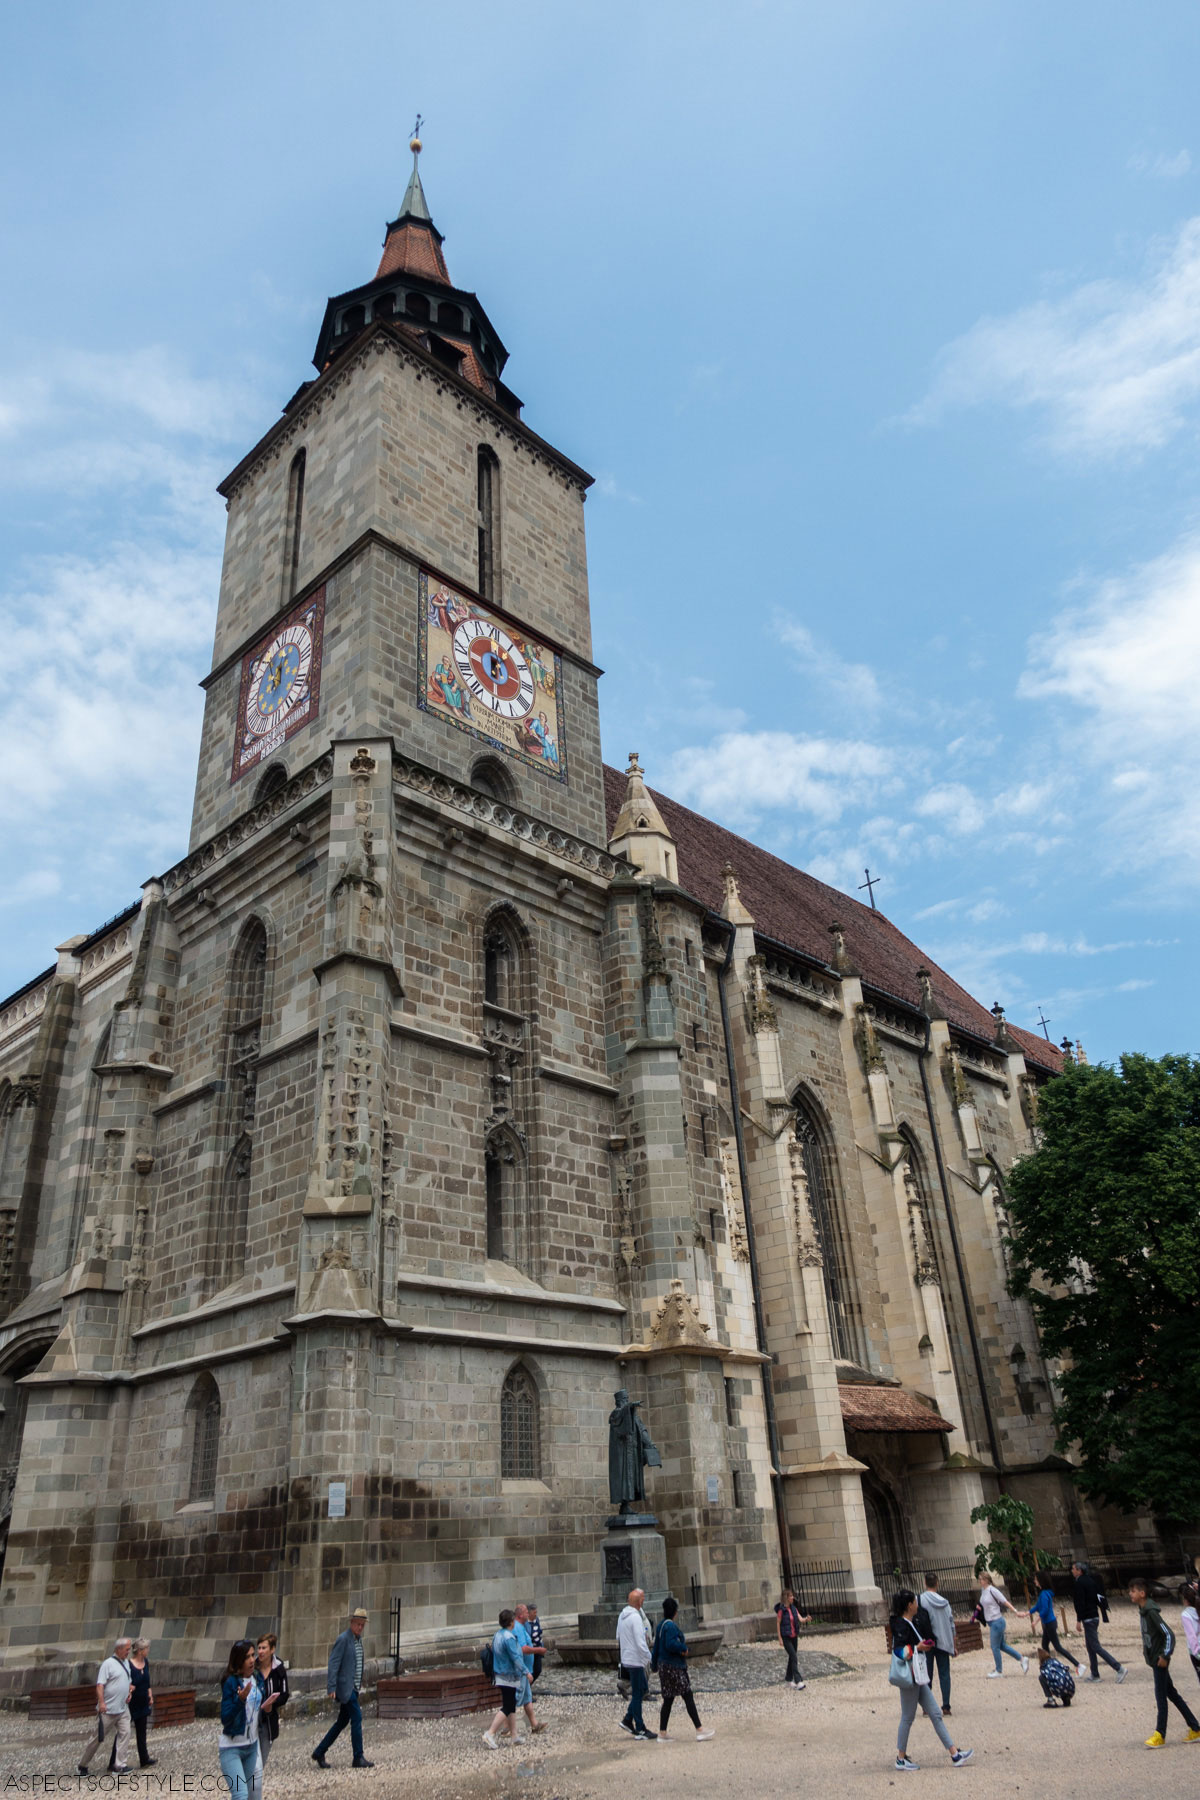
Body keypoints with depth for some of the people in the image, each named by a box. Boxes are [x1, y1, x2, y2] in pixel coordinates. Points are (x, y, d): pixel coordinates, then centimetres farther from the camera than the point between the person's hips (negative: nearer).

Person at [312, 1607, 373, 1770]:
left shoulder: (358, 1639, 12)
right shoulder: (343, 1639, -14)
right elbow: (333, 1663, -18)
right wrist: (331, 1688, -23)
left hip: (353, 1687, 9)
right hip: (345, 1686, -9)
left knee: (342, 1721, 13)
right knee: (357, 1718, -10)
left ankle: (319, 1752, 23)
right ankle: (358, 1758, -3)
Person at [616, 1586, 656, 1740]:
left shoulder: (622, 1615, 8)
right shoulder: (635, 1617, -21)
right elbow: (640, 1643, -24)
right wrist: (650, 1658, -12)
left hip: (626, 1659, 9)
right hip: (635, 1661, -9)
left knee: (643, 1689, 17)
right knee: (637, 1694, 0)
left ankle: (627, 1720, 17)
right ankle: (640, 1730, 9)